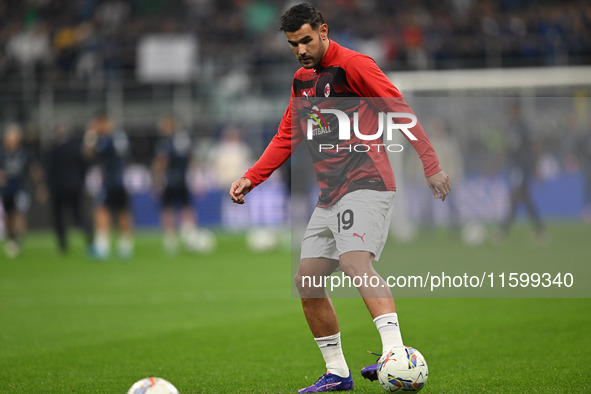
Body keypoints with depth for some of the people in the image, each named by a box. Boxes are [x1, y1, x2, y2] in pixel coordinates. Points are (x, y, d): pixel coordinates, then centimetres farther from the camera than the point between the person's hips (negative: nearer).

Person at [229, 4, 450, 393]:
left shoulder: (353, 65, -8)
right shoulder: (301, 81, 18)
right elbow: (286, 138, 26)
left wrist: (431, 164, -20)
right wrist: (251, 178, 16)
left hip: (366, 184, -9)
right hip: (329, 196, 9)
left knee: (355, 261, -29)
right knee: (307, 281, 4)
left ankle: (395, 352, -41)